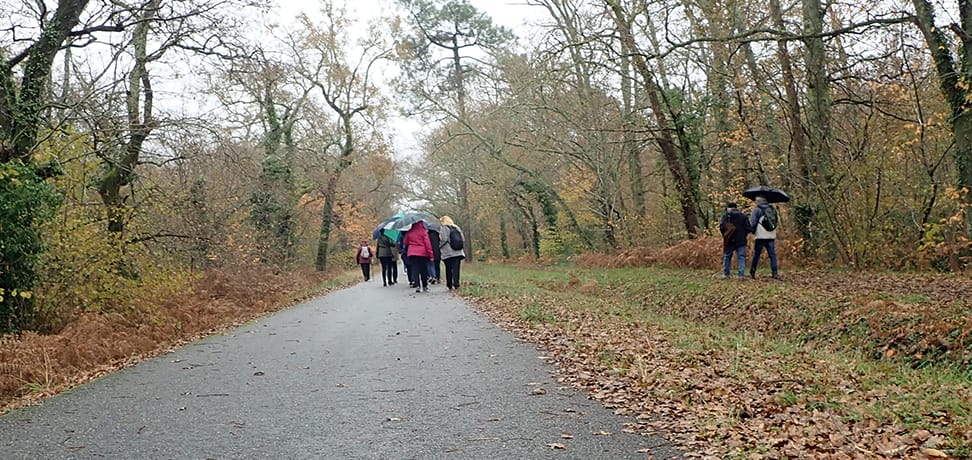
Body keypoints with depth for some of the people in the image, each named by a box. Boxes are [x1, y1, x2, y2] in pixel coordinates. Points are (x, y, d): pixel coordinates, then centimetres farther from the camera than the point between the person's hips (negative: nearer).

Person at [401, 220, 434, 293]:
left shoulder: (409, 232, 2)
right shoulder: (423, 231, -6)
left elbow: (405, 243, 11)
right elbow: (427, 243, -7)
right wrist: (430, 254, -4)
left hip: (412, 253, 1)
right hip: (423, 253, -1)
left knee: (415, 270, 1)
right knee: (423, 270, 9)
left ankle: (417, 286, -11)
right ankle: (425, 286, 15)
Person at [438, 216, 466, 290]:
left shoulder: (443, 229, -4)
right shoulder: (457, 228, 13)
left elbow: (443, 240, -11)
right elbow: (463, 239, 11)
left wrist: (439, 247, 5)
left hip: (448, 253, -4)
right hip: (458, 252, 4)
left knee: (448, 270, 5)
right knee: (456, 269, 1)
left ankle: (450, 286, 8)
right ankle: (456, 284, -10)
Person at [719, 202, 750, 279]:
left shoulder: (725, 215, -3)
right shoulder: (743, 216, 5)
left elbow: (722, 227, -14)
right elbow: (748, 228, 1)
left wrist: (724, 235, 3)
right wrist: (743, 236, 16)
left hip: (729, 240, -1)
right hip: (741, 241, 1)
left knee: (727, 256, 12)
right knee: (741, 257, 2)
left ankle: (726, 274, 15)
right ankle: (742, 275, -7)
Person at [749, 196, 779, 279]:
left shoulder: (756, 210, -4)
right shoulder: (773, 209, 12)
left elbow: (752, 223, -5)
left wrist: (753, 231, 11)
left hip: (760, 236, -4)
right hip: (771, 236, 4)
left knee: (756, 255, 5)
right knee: (772, 255, 3)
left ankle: (752, 273, 10)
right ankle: (775, 273, -6)